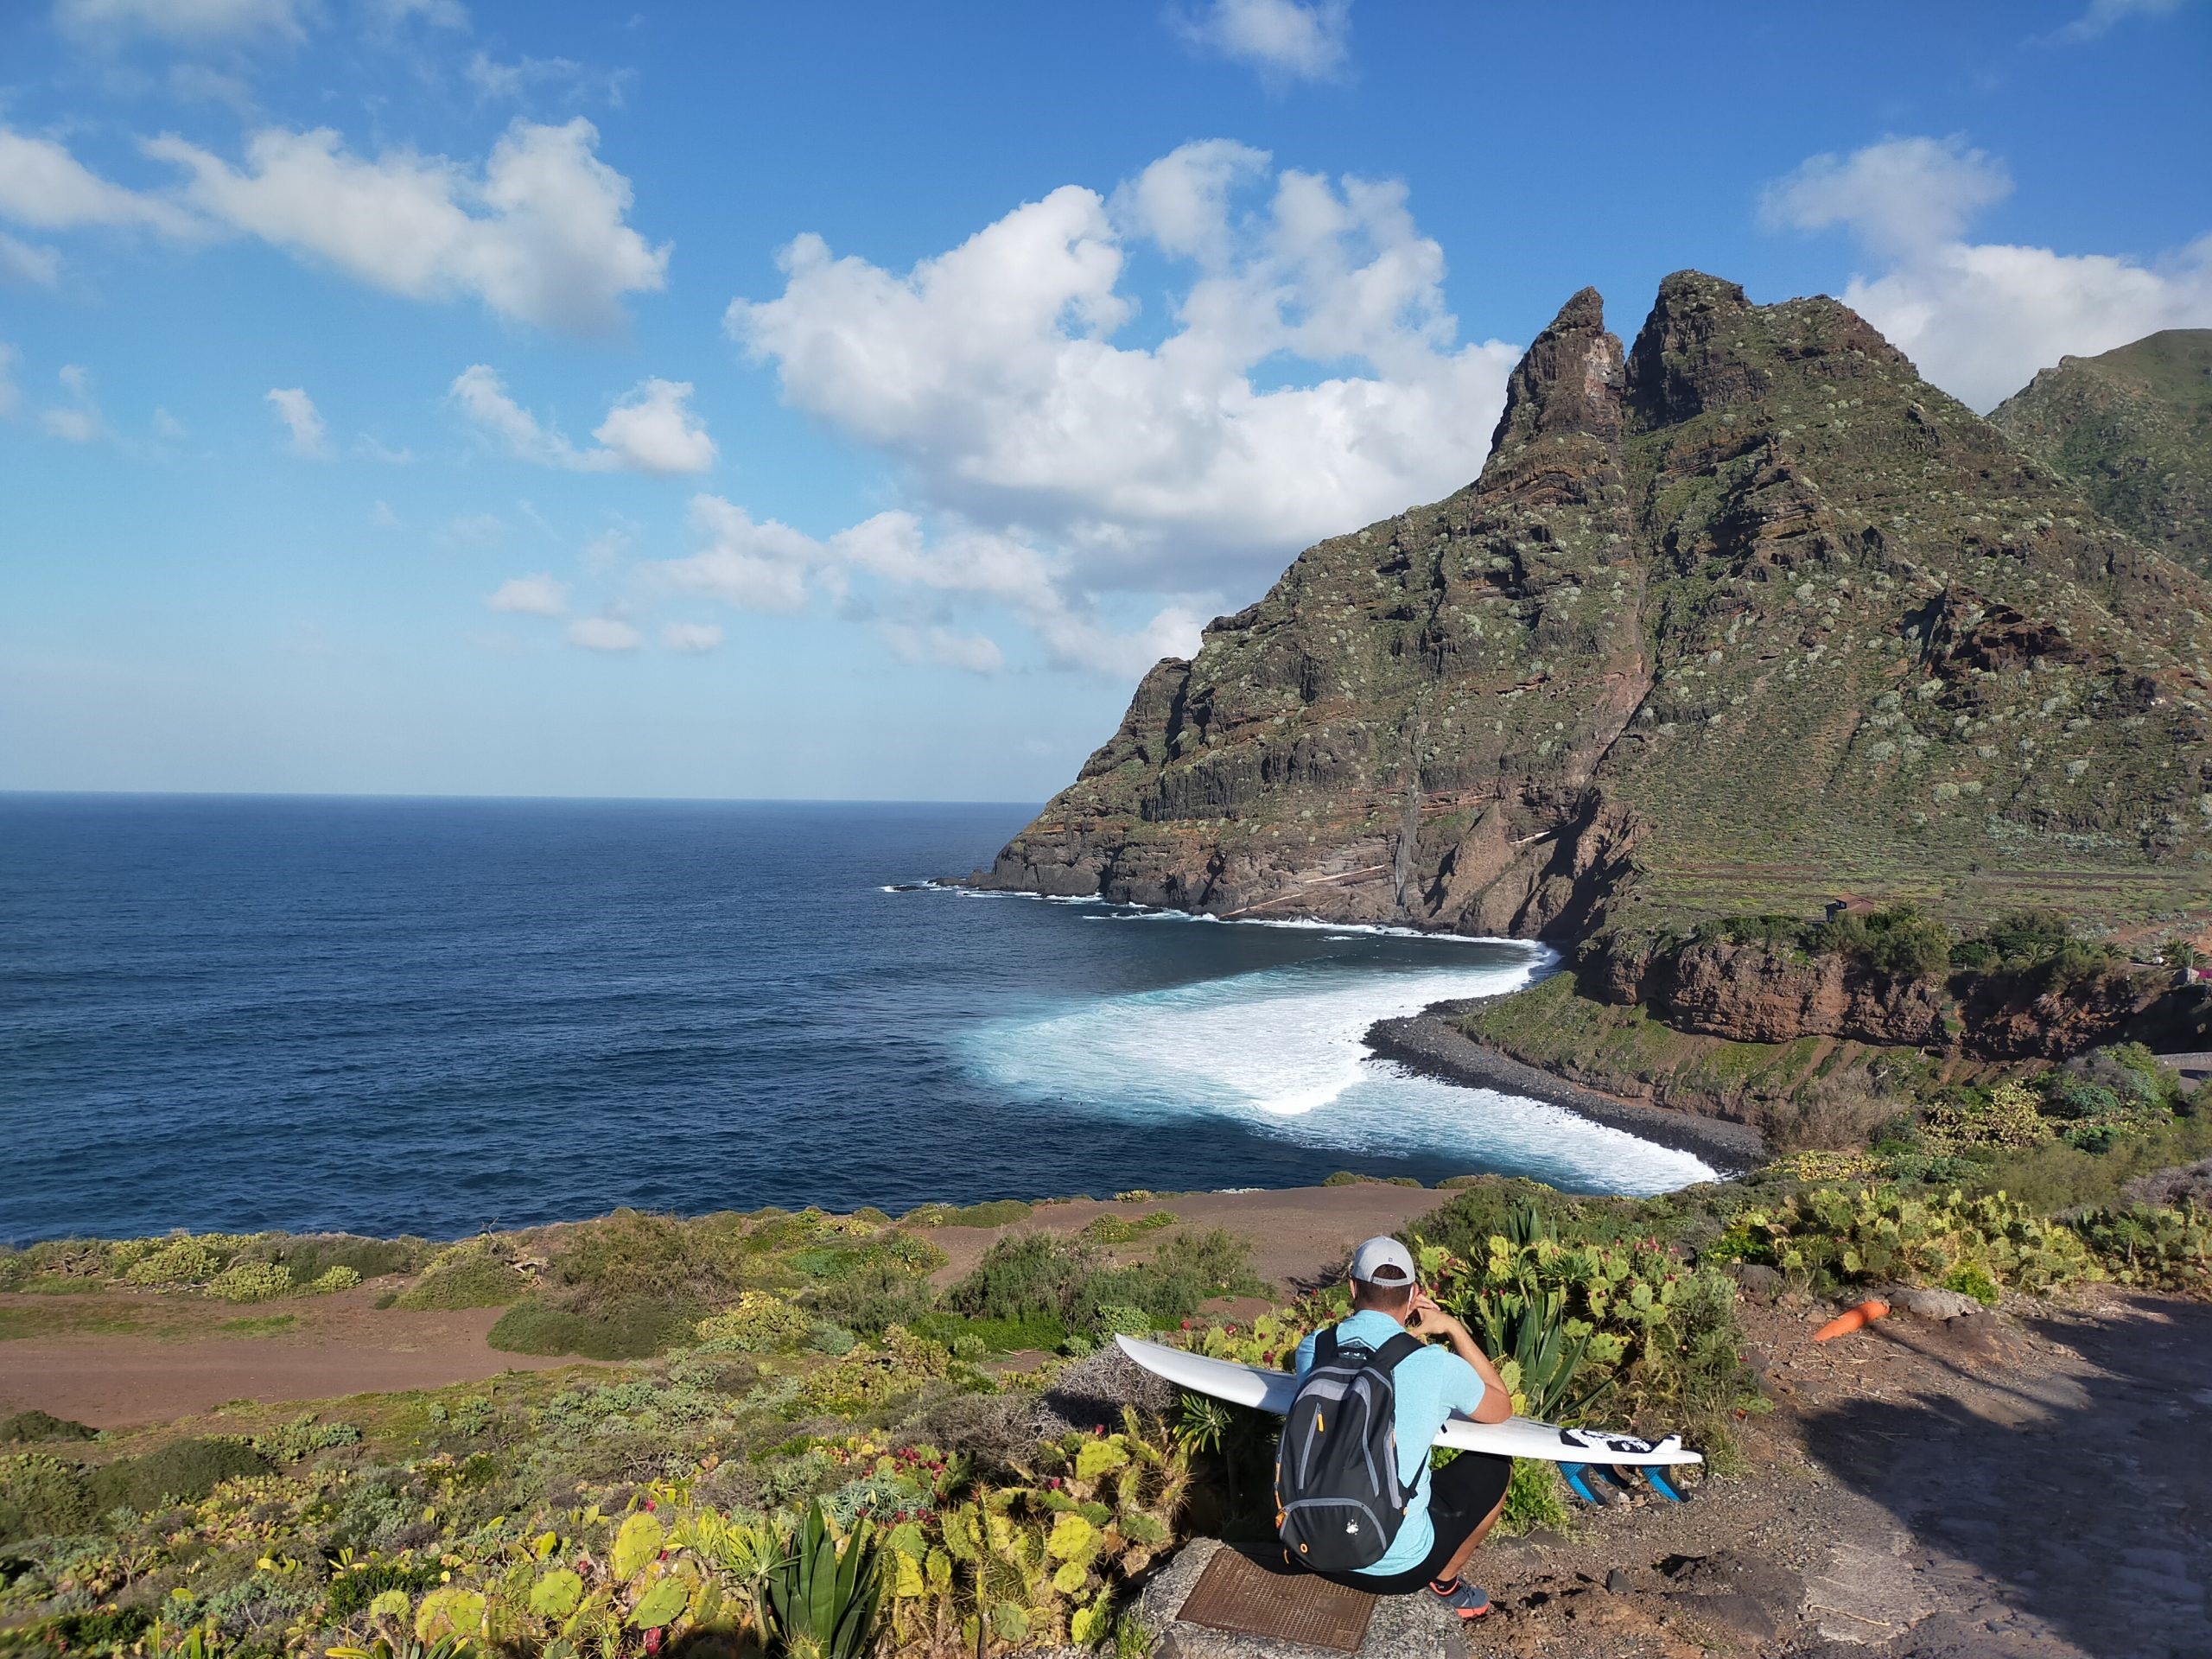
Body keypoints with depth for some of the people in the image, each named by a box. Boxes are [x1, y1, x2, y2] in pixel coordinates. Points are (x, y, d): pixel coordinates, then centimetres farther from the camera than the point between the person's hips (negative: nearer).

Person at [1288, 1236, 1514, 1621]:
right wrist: (1455, 1330, 7)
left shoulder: (1311, 1350, -7)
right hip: (1398, 1567, -3)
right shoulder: (1436, 1365, -16)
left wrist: (1402, 1331, 7)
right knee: (1494, 1468, 18)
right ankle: (1445, 1581, 29)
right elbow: (1501, 1408, 6)